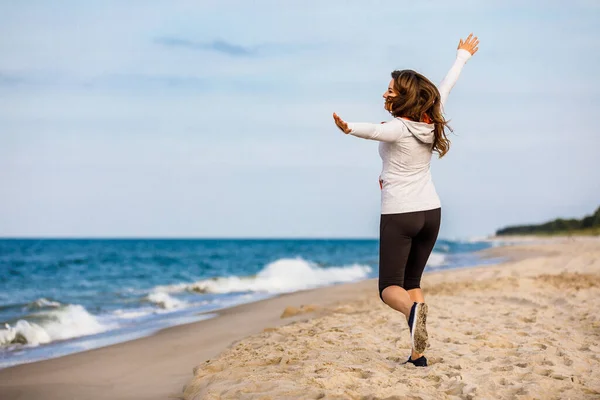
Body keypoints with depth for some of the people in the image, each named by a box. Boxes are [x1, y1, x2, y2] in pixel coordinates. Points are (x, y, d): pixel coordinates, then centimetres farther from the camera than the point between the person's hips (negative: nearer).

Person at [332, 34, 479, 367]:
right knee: (412, 282, 16)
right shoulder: (430, 122, 1)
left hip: (399, 214, -6)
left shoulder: (398, 129, -17)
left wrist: (349, 128, -59)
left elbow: (375, 130, -40)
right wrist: (464, 55, 31)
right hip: (431, 211, 6)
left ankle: (413, 310, -35)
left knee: (389, 287, 0)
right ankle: (418, 355, 7)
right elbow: (446, 87, 16)